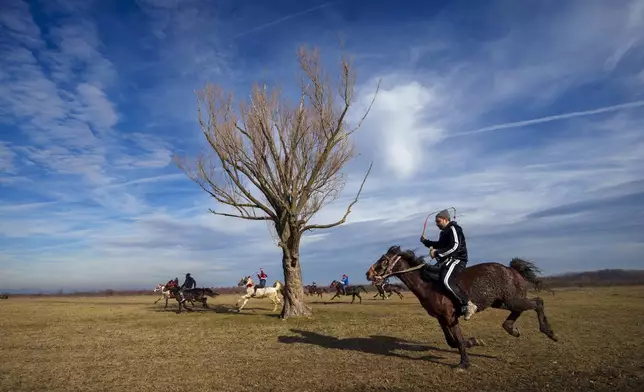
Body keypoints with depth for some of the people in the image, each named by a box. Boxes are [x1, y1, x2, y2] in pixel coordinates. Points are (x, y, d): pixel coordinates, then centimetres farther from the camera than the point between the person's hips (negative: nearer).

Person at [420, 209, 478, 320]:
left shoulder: (453, 229, -10)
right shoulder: (444, 232, 20)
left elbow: (455, 247, -22)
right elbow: (440, 244, 34)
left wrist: (437, 253, -22)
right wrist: (426, 242, 20)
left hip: (456, 260, -11)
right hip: (447, 261, 11)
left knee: (447, 281, -31)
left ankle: (468, 305, -26)